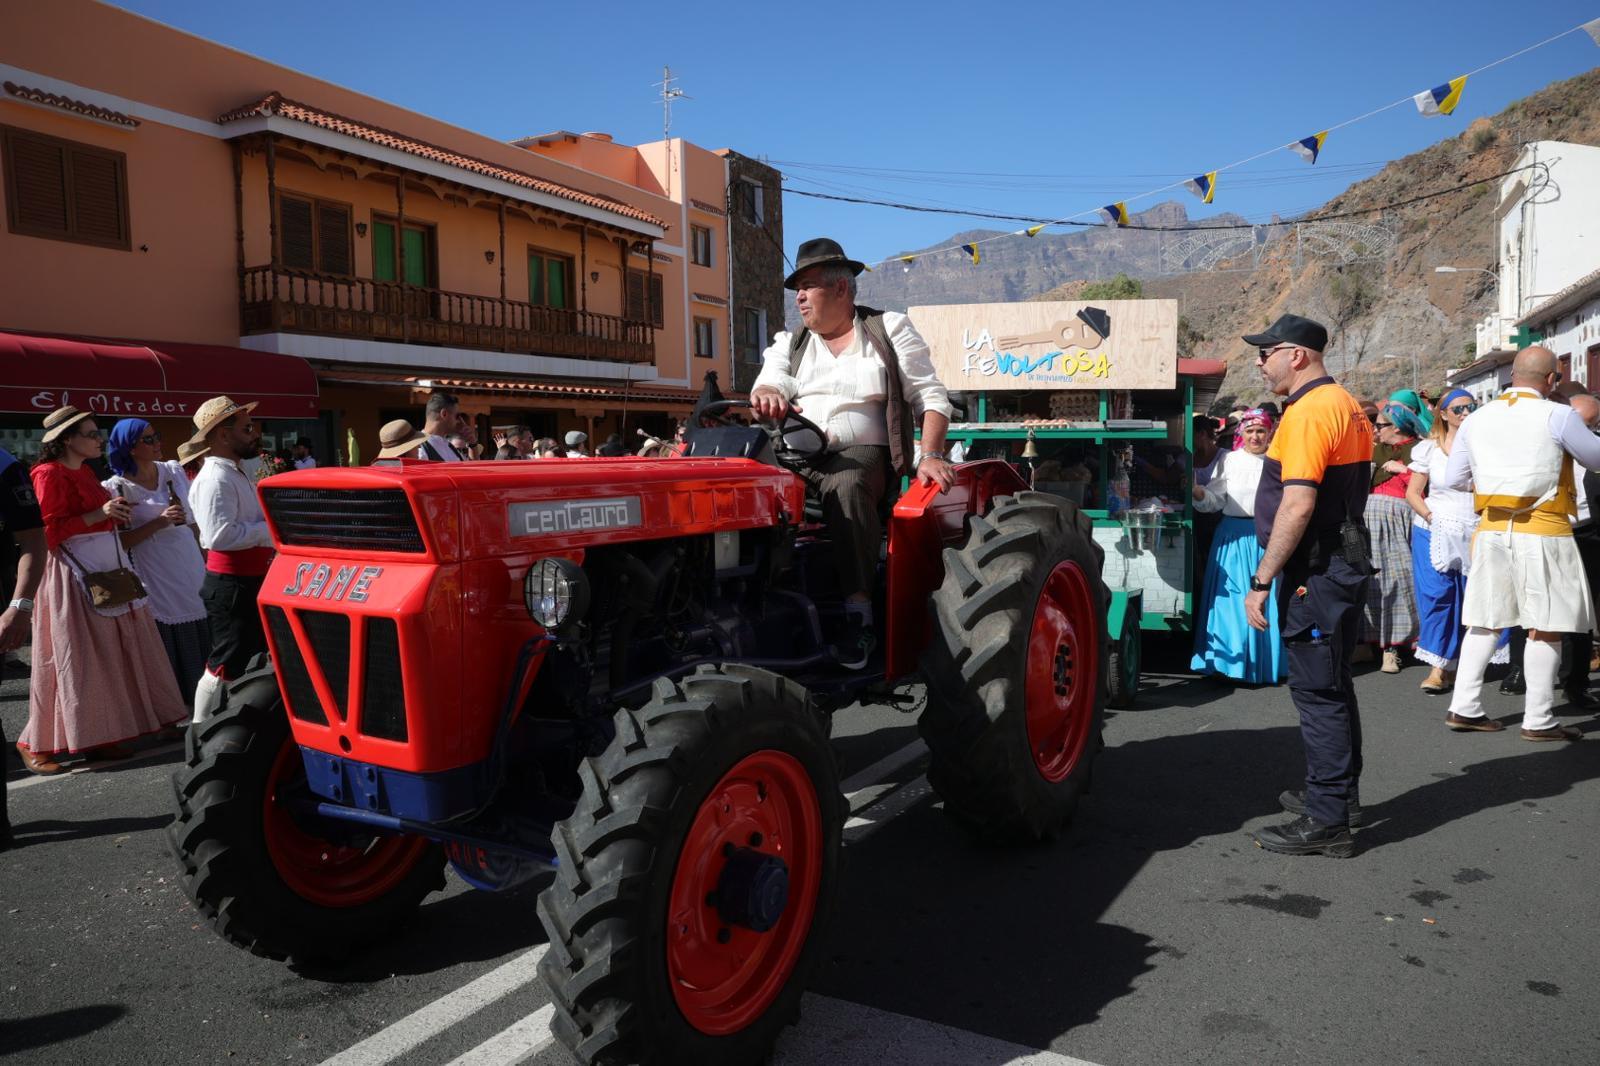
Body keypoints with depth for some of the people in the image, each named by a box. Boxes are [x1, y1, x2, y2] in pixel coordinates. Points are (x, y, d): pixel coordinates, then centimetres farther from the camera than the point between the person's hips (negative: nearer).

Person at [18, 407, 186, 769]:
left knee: (106, 655, 10)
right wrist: (99, 514, -23)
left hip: (107, 569, 9)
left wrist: (115, 512, 11)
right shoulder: (50, 475, -12)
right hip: (75, 574, -9)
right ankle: (35, 742, 9)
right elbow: (50, 532, -18)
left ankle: (96, 736, 18)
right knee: (73, 660, -4)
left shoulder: (86, 471, 14)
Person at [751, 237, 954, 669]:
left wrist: (931, 456, -12)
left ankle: (858, 613, -36)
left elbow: (931, 397, 5)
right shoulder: (788, 343, 20)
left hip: (863, 453, -3)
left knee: (846, 484, -38)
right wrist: (767, 395, -24)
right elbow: (769, 386, 2)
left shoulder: (890, 330, 11)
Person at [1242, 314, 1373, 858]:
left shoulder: (1308, 411, -17)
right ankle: (1340, 793, 32)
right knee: (1333, 684, 19)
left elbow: (1297, 507, -25)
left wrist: (1262, 580, -22)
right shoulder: (1347, 405, 15)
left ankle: (1327, 822, 1)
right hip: (1346, 562, 10)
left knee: (1317, 690, -5)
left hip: (1316, 571, -10)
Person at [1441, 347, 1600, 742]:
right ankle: (1538, 720, 7)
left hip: (1491, 530, 5)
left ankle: (1464, 707, 12)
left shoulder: (1476, 418, 5)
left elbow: (1453, 479, 10)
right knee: (1545, 627, 3)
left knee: (1485, 621, 11)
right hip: (1542, 532, -5)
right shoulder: (1558, 417, -8)